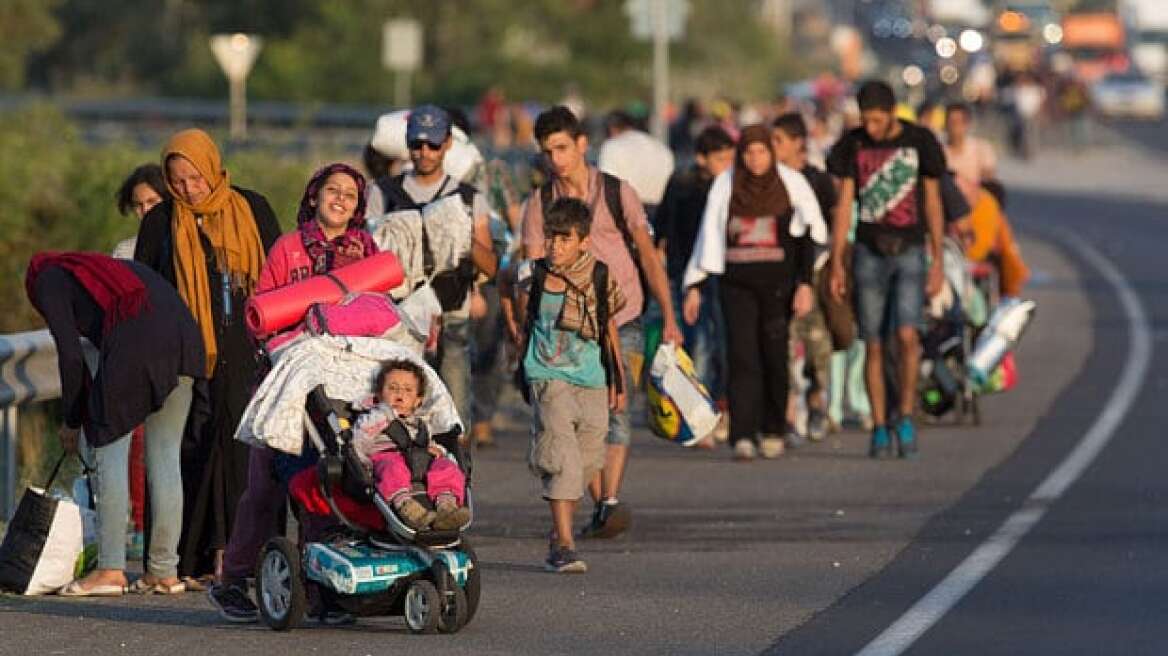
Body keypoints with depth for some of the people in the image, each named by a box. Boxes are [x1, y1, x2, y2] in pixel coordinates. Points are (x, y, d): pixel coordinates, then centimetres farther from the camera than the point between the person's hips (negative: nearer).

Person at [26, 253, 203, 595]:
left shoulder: (49, 279, 17)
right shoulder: (109, 266, 38)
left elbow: (71, 355, 8)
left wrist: (72, 420, 19)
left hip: (134, 342, -6)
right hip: (183, 333, 6)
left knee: (111, 453, 2)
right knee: (165, 455, 11)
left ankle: (110, 570, 0)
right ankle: (165, 570, 12)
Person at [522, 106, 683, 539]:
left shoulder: (617, 193, 0)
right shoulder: (539, 204, 4)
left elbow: (647, 255, 1)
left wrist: (669, 319, -4)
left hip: (621, 324, -2)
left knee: (615, 410, -16)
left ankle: (611, 503, -24)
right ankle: (599, 508, 8)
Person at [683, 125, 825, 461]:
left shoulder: (791, 183, 1)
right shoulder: (725, 185, 5)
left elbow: (809, 237, 1)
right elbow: (709, 237, 10)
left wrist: (805, 284, -7)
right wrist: (694, 286, 7)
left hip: (777, 282, -1)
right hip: (737, 284, 1)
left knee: (774, 357, 2)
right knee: (741, 355, -10)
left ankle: (772, 432, 19)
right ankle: (742, 436, -16)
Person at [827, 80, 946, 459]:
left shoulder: (919, 142, -1)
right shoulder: (853, 145, 3)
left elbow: (933, 203, 4)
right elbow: (844, 204, 5)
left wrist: (938, 262, 1)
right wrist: (836, 263, 0)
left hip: (910, 251, -2)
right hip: (869, 253, 2)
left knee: (907, 335, -18)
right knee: (873, 345, 2)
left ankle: (906, 417, -3)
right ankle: (879, 430, 9)